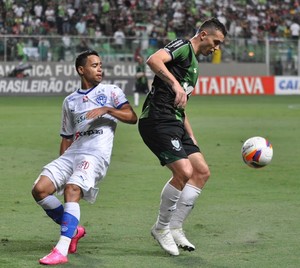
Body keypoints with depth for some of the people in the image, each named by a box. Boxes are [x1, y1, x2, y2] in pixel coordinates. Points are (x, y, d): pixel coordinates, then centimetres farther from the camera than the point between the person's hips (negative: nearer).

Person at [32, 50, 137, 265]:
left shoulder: (111, 91, 11)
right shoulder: (70, 101, 22)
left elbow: (132, 117, -2)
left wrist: (107, 109, -16)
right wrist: (62, 165, 16)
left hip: (97, 154, -5)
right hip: (72, 154, 5)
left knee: (72, 190, -29)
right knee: (40, 189, -13)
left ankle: (62, 251, -35)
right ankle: (73, 229, 8)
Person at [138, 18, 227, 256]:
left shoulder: (194, 66, 26)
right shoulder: (182, 47, -3)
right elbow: (153, 60, -24)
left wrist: (192, 140, 26)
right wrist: (175, 85, -34)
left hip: (174, 124, 10)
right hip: (157, 119, -10)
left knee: (202, 172, 3)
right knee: (184, 171, -19)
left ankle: (175, 228, 8)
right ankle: (161, 228, -2)